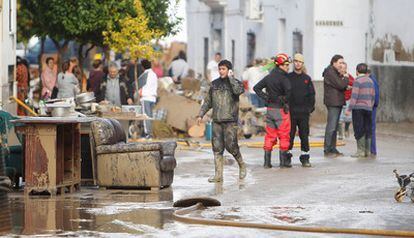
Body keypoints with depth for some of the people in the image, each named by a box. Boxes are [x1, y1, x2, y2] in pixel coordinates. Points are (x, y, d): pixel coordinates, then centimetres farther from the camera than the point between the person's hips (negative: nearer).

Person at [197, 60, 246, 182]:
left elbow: (238, 90, -24)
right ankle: (218, 174, 1)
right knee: (217, 147, 0)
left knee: (231, 145, -9)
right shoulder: (214, 84, 13)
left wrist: (231, 77, -15)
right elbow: (208, 101, 19)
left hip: (230, 121, -4)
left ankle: (241, 165, 16)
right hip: (217, 121, 4)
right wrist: (200, 114, 11)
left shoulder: (235, 82, 1)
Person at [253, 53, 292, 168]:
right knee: (284, 135, 3)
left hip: (270, 108, 6)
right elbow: (288, 91, -28)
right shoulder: (283, 78, -13)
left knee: (270, 135, 11)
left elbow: (256, 88, 12)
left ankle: (267, 161, 9)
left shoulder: (269, 77, 9)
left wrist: (266, 98, 6)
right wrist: (284, 100, -11)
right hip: (281, 109, -6)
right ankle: (283, 161, 5)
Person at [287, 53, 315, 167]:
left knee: (304, 135, 1)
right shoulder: (288, 77, 5)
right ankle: (287, 157, 7)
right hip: (290, 111, -1)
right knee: (289, 134, 0)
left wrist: (310, 107, 2)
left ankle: (305, 158, 5)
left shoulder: (307, 78, 11)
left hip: (304, 112, 2)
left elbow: (311, 94, 12)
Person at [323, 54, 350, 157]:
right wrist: (346, 78, -2)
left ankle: (333, 149, 16)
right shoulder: (330, 73, -13)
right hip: (333, 103, -10)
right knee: (331, 126, -10)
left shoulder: (336, 73, 19)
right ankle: (327, 150, -8)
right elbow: (340, 85, -19)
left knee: (335, 127, 12)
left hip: (338, 102, 10)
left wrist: (346, 87, 6)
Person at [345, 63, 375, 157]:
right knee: (367, 130, 9)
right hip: (368, 108, 7)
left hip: (358, 108, -7)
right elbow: (373, 97, 16)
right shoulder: (370, 81, 12)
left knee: (359, 130, -5)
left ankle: (360, 151, -8)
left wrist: (349, 109, -13)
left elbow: (354, 96, -15)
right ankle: (367, 151, 9)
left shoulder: (357, 81, -9)